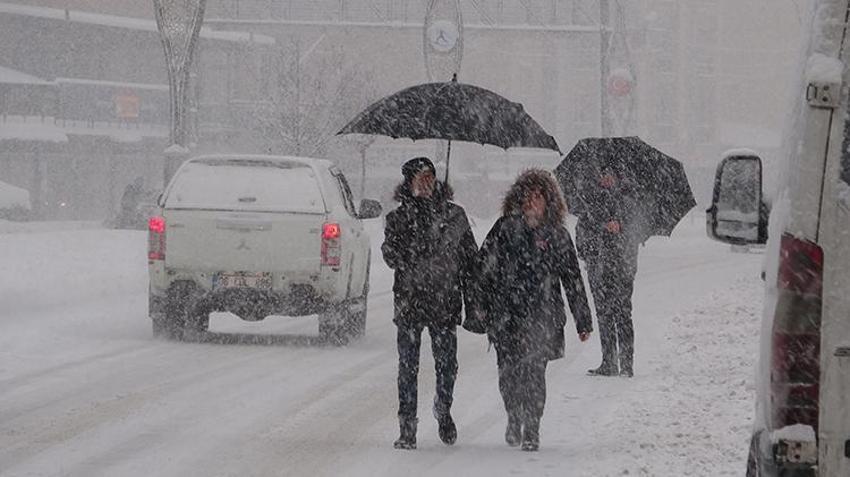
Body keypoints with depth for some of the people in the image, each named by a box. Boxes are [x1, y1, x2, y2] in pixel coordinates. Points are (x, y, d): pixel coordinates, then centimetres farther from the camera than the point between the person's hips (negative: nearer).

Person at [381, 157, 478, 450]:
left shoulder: (454, 214, 7)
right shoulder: (399, 217, 4)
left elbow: (470, 257, 11)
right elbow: (391, 253, -7)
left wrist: (472, 298, 7)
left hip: (446, 302, 1)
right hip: (409, 302, -1)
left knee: (447, 365, 5)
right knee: (408, 367, -2)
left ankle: (443, 410, 32)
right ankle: (407, 428, 5)